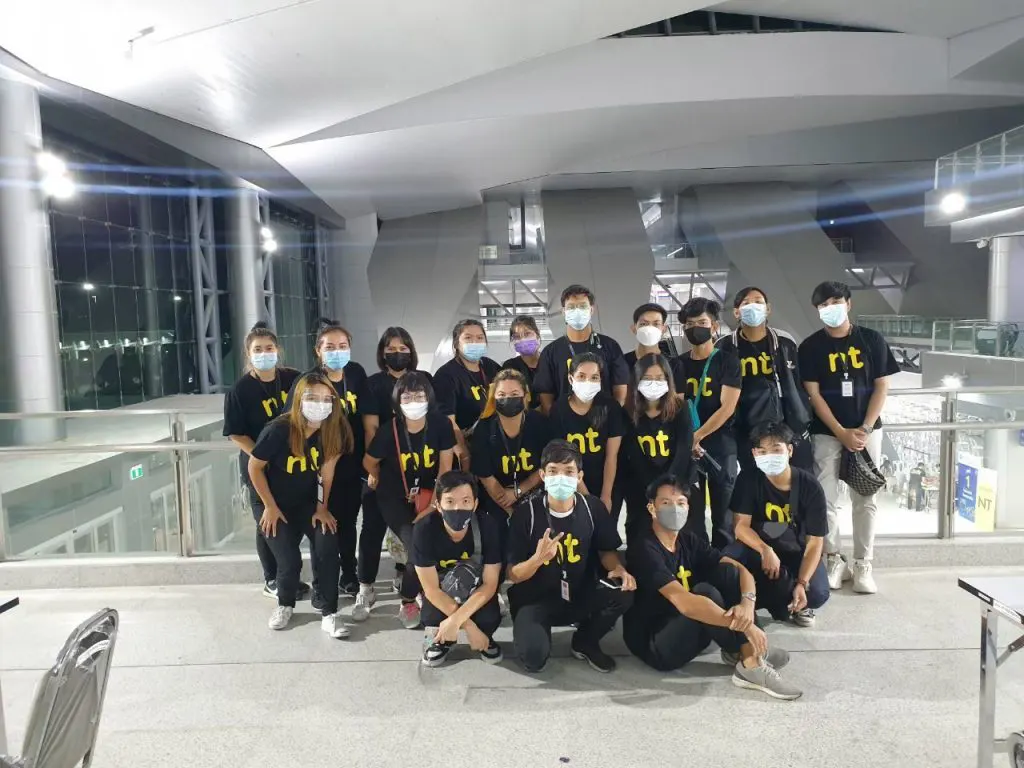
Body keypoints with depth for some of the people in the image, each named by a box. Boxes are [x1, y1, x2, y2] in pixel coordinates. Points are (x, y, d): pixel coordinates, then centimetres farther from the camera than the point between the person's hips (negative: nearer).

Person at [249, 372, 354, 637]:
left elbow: (327, 470, -5)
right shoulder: (279, 429, -25)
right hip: (274, 503, -2)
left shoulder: (335, 430, -16)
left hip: (308, 502, 3)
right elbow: (255, 467, -14)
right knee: (290, 560, -11)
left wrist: (322, 508, -3)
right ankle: (285, 605, 22)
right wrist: (270, 507, -12)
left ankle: (329, 614, -3)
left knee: (327, 547, -17)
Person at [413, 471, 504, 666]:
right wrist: (469, 625, -29)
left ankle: (485, 636, 5)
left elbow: (490, 583, -23)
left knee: (489, 620, -30)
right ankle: (441, 637, 2)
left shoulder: (487, 528, -25)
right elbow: (431, 588, -24)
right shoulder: (424, 529, -27)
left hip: (476, 590, 1)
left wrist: (455, 620, -34)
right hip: (441, 594, 0)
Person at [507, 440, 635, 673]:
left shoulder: (593, 507, -8)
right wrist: (538, 558, -31)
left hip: (580, 596, 3)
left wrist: (618, 569, -15)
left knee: (623, 592, -25)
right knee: (533, 656, -29)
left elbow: (607, 550, 8)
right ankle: (538, 632, 11)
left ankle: (585, 642, 5)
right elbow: (513, 575, -11)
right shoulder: (526, 512, -15)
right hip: (535, 600, -3)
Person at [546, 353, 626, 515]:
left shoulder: (611, 407, -11)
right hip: (572, 490, 0)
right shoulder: (558, 409, -12)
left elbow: (611, 456, -8)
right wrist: (586, 497, -10)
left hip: (608, 488, 0)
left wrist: (606, 496, -8)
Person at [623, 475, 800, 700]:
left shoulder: (689, 540, 2)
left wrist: (747, 604, -26)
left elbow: (740, 570, -4)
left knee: (727, 571, -7)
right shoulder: (644, 549, -23)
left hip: (687, 631, 8)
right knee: (706, 592, -30)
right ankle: (751, 664, -16)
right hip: (655, 645, -8)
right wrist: (745, 625, -35)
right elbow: (684, 603, -35)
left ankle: (738, 650, -11)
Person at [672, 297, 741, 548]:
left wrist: (697, 436, -13)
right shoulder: (677, 364, 9)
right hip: (686, 449, 3)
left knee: (723, 517, 5)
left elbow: (727, 408, -9)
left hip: (722, 448, -2)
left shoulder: (728, 360, -1)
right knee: (691, 515, 6)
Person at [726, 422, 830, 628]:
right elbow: (741, 525, -16)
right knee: (729, 559, -31)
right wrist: (765, 550, -36)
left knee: (817, 594, -28)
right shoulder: (749, 479, -14)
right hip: (758, 546, 1)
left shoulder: (810, 485, -16)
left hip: (796, 552, 0)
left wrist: (801, 583, -28)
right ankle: (786, 606, -9)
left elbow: (815, 542, -16)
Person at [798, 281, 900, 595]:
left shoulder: (872, 339, 1)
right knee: (826, 499, 0)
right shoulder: (810, 347, -1)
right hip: (827, 432, -1)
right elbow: (814, 395, -4)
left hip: (867, 430, 1)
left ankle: (863, 565, 15)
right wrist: (843, 433, -11)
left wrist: (864, 429, -9)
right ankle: (835, 560, 16)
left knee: (866, 500, 4)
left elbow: (881, 386, 1)